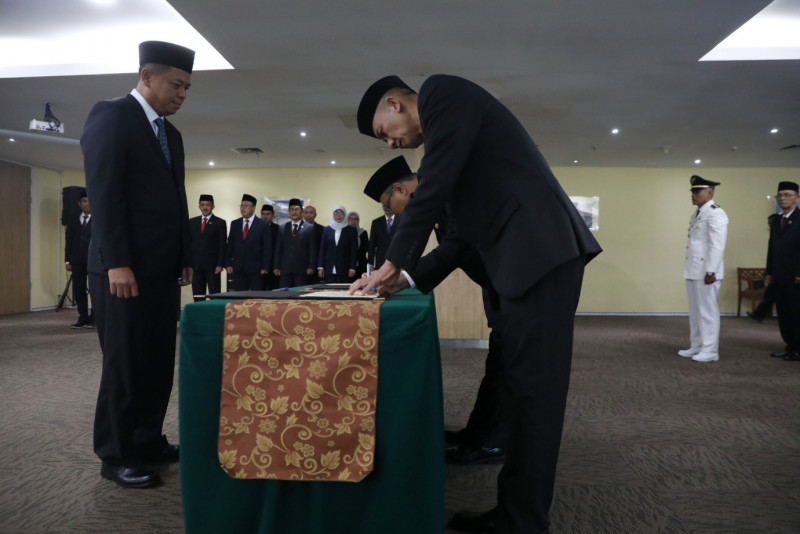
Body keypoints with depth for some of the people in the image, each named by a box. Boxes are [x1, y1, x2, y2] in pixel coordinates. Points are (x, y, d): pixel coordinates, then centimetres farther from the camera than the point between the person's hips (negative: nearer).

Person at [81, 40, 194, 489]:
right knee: (125, 363, 0)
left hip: (163, 267, 8)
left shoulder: (171, 133, 19)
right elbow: (104, 194, -14)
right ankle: (116, 456, 13)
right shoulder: (111, 116, -5)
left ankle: (148, 441, 22)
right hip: (124, 267, -8)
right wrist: (117, 263, -20)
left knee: (159, 361, 10)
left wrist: (186, 257, 13)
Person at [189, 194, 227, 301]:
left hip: (212, 266, -3)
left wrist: (220, 265, -10)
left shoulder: (220, 223, 3)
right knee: (197, 296, 4)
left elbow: (222, 246, -2)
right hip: (196, 266, 3)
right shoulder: (192, 222, 13)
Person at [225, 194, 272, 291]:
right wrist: (228, 264, 4)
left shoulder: (262, 225, -1)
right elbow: (230, 245, 12)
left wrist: (265, 267, -8)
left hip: (255, 269, -3)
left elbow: (267, 249, -3)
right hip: (238, 269, 3)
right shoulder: (234, 224, 11)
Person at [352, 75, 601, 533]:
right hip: (529, 258, 10)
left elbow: (434, 187, -11)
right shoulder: (445, 122, 26)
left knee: (532, 390, -5)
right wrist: (410, 277, 20)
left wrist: (393, 263, -2)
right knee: (523, 391, 12)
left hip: (541, 252, -10)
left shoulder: (442, 91, 0)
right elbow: (466, 230, 24)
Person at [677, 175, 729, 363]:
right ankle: (697, 347, 23)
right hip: (693, 271, 9)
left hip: (706, 272, -9)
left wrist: (710, 271, -22)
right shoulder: (696, 214, 16)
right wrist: (689, 270, 17)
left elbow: (717, 245, -18)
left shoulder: (715, 214, -12)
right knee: (695, 311, 14)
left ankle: (710, 351, 6)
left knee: (707, 311, -2)